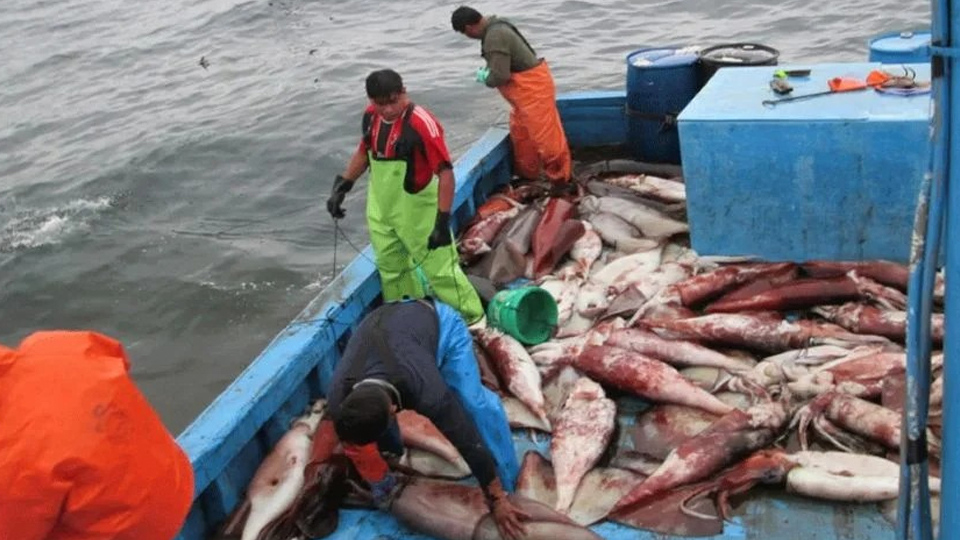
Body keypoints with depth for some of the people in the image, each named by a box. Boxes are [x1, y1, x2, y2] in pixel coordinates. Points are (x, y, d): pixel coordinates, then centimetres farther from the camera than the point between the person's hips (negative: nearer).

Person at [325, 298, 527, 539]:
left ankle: (510, 485, -7)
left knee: (475, 403, -19)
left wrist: (498, 500, -25)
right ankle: (395, 456, 26)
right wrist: (384, 490, 0)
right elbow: (356, 450, -12)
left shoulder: (426, 392, -44)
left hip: (439, 320, -4)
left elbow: (470, 443, -35)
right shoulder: (339, 399, -31)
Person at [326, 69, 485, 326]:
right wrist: (341, 186, 10)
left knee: (439, 268, 3)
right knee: (390, 269, 20)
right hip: (380, 210, 7)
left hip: (417, 213, -7)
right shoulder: (371, 116, -4)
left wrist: (443, 221, -28)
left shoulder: (422, 124, -26)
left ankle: (470, 316, 22)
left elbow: (445, 172, -25)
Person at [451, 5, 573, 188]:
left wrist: (484, 78, -8)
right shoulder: (495, 26, 6)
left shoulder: (494, 37, -27)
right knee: (520, 134, 20)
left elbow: (500, 76, -28)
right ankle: (528, 175, 33)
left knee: (545, 135, -3)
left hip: (532, 86, -11)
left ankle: (561, 180, 8)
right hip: (525, 87, 11)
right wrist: (488, 69, 5)